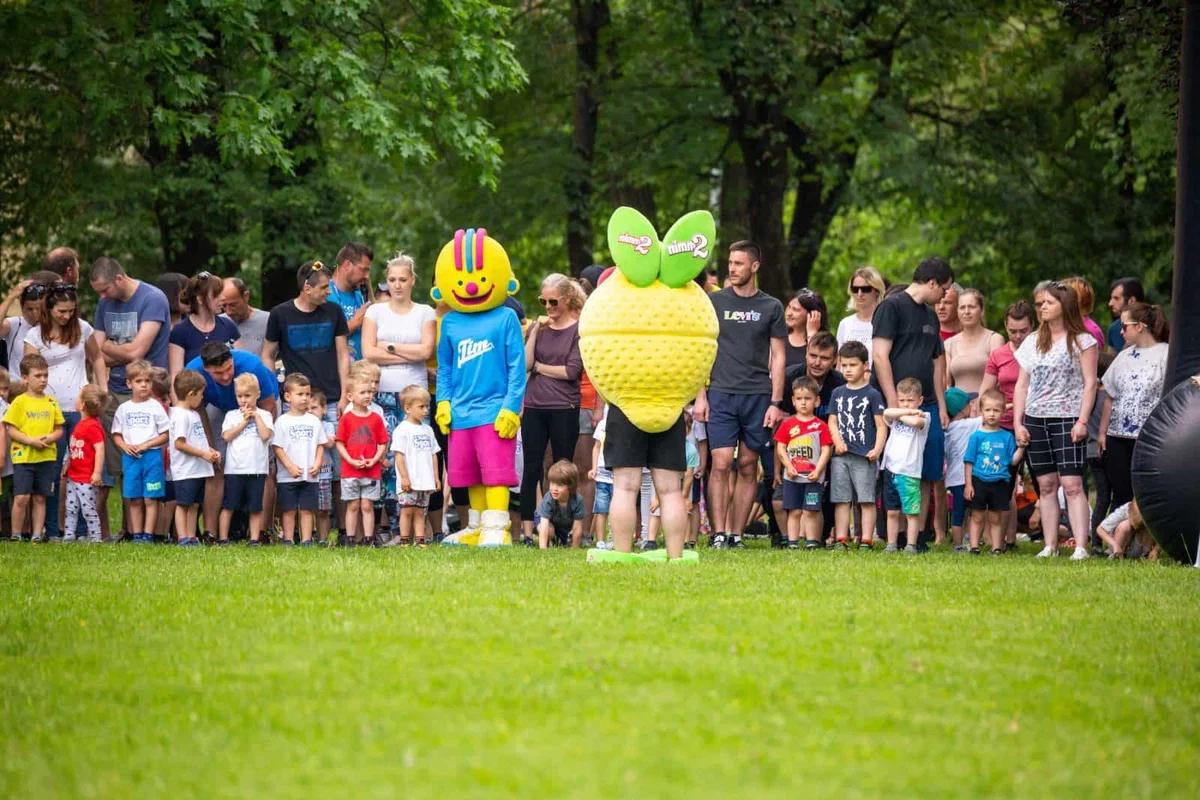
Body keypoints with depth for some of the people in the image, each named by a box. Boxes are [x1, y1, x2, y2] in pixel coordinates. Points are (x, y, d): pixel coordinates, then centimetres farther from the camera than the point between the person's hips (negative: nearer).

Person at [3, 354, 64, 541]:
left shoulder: (51, 402, 10)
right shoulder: (19, 402, -2)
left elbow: (59, 429, 13)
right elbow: (11, 431, -5)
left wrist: (51, 438, -9)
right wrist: (31, 441, -17)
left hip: (47, 457, 4)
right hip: (23, 456, -4)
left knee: (40, 498, 7)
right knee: (21, 497, -9)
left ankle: (36, 534, 12)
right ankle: (16, 535, 1)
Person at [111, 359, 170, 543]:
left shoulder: (155, 407, 1)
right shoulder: (124, 409, 9)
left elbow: (165, 435, 0)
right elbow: (116, 435, 12)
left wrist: (146, 445, -11)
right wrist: (124, 445, -8)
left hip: (152, 455, -2)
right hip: (130, 458, 2)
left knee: (150, 499, -4)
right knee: (135, 500, 5)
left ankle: (148, 534, -3)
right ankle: (136, 535, 9)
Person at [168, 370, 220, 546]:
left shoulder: (194, 414, 16)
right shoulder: (181, 415, -15)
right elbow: (179, 443, -21)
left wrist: (211, 452, 9)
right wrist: (203, 453, -19)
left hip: (198, 470, 10)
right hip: (185, 470, -10)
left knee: (194, 505, 11)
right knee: (183, 504, -5)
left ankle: (191, 538, 15)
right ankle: (183, 539, -6)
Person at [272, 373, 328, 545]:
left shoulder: (313, 421, 8)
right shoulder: (282, 422, -2)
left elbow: (320, 445, 11)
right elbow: (276, 447, -4)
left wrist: (317, 464, -5)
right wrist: (290, 466, -13)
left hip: (309, 475, 2)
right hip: (288, 477, -2)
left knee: (307, 510, 3)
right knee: (289, 510, 1)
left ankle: (306, 540, 5)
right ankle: (288, 540, 5)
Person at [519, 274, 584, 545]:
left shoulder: (580, 329, -2)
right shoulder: (538, 327, 10)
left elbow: (571, 371, -9)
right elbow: (525, 363, -2)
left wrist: (539, 367, -2)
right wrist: (536, 331, -7)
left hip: (564, 409, -4)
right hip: (534, 407, 4)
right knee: (531, 469, 0)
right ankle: (527, 531, -1)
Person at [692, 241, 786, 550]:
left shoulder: (771, 307, 7)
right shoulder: (714, 302, 7)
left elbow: (778, 358, 8)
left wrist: (776, 402, 0)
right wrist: (700, 395, -1)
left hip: (758, 396, 1)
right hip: (721, 395, -1)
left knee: (748, 467, 3)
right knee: (721, 464, -10)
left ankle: (736, 534, 8)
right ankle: (718, 533, -10)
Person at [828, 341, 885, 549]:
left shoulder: (872, 394, 1)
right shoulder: (838, 394, 14)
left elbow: (881, 425, -3)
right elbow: (832, 421, 12)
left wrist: (877, 449, -15)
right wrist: (838, 441, -6)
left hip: (864, 456, -4)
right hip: (841, 455, 4)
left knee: (866, 500, -4)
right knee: (841, 500, 3)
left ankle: (866, 540, -3)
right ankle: (841, 539, 6)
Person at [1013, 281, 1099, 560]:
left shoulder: (1082, 341, 0)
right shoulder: (1032, 343, 14)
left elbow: (1090, 382, -5)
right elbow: (1022, 384, 15)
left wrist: (1082, 421, -13)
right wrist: (1017, 423, 7)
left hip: (1067, 420, -5)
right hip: (1035, 421, 5)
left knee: (1072, 484, -13)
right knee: (1046, 485, 5)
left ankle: (1081, 547, -18)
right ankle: (1050, 546, 7)